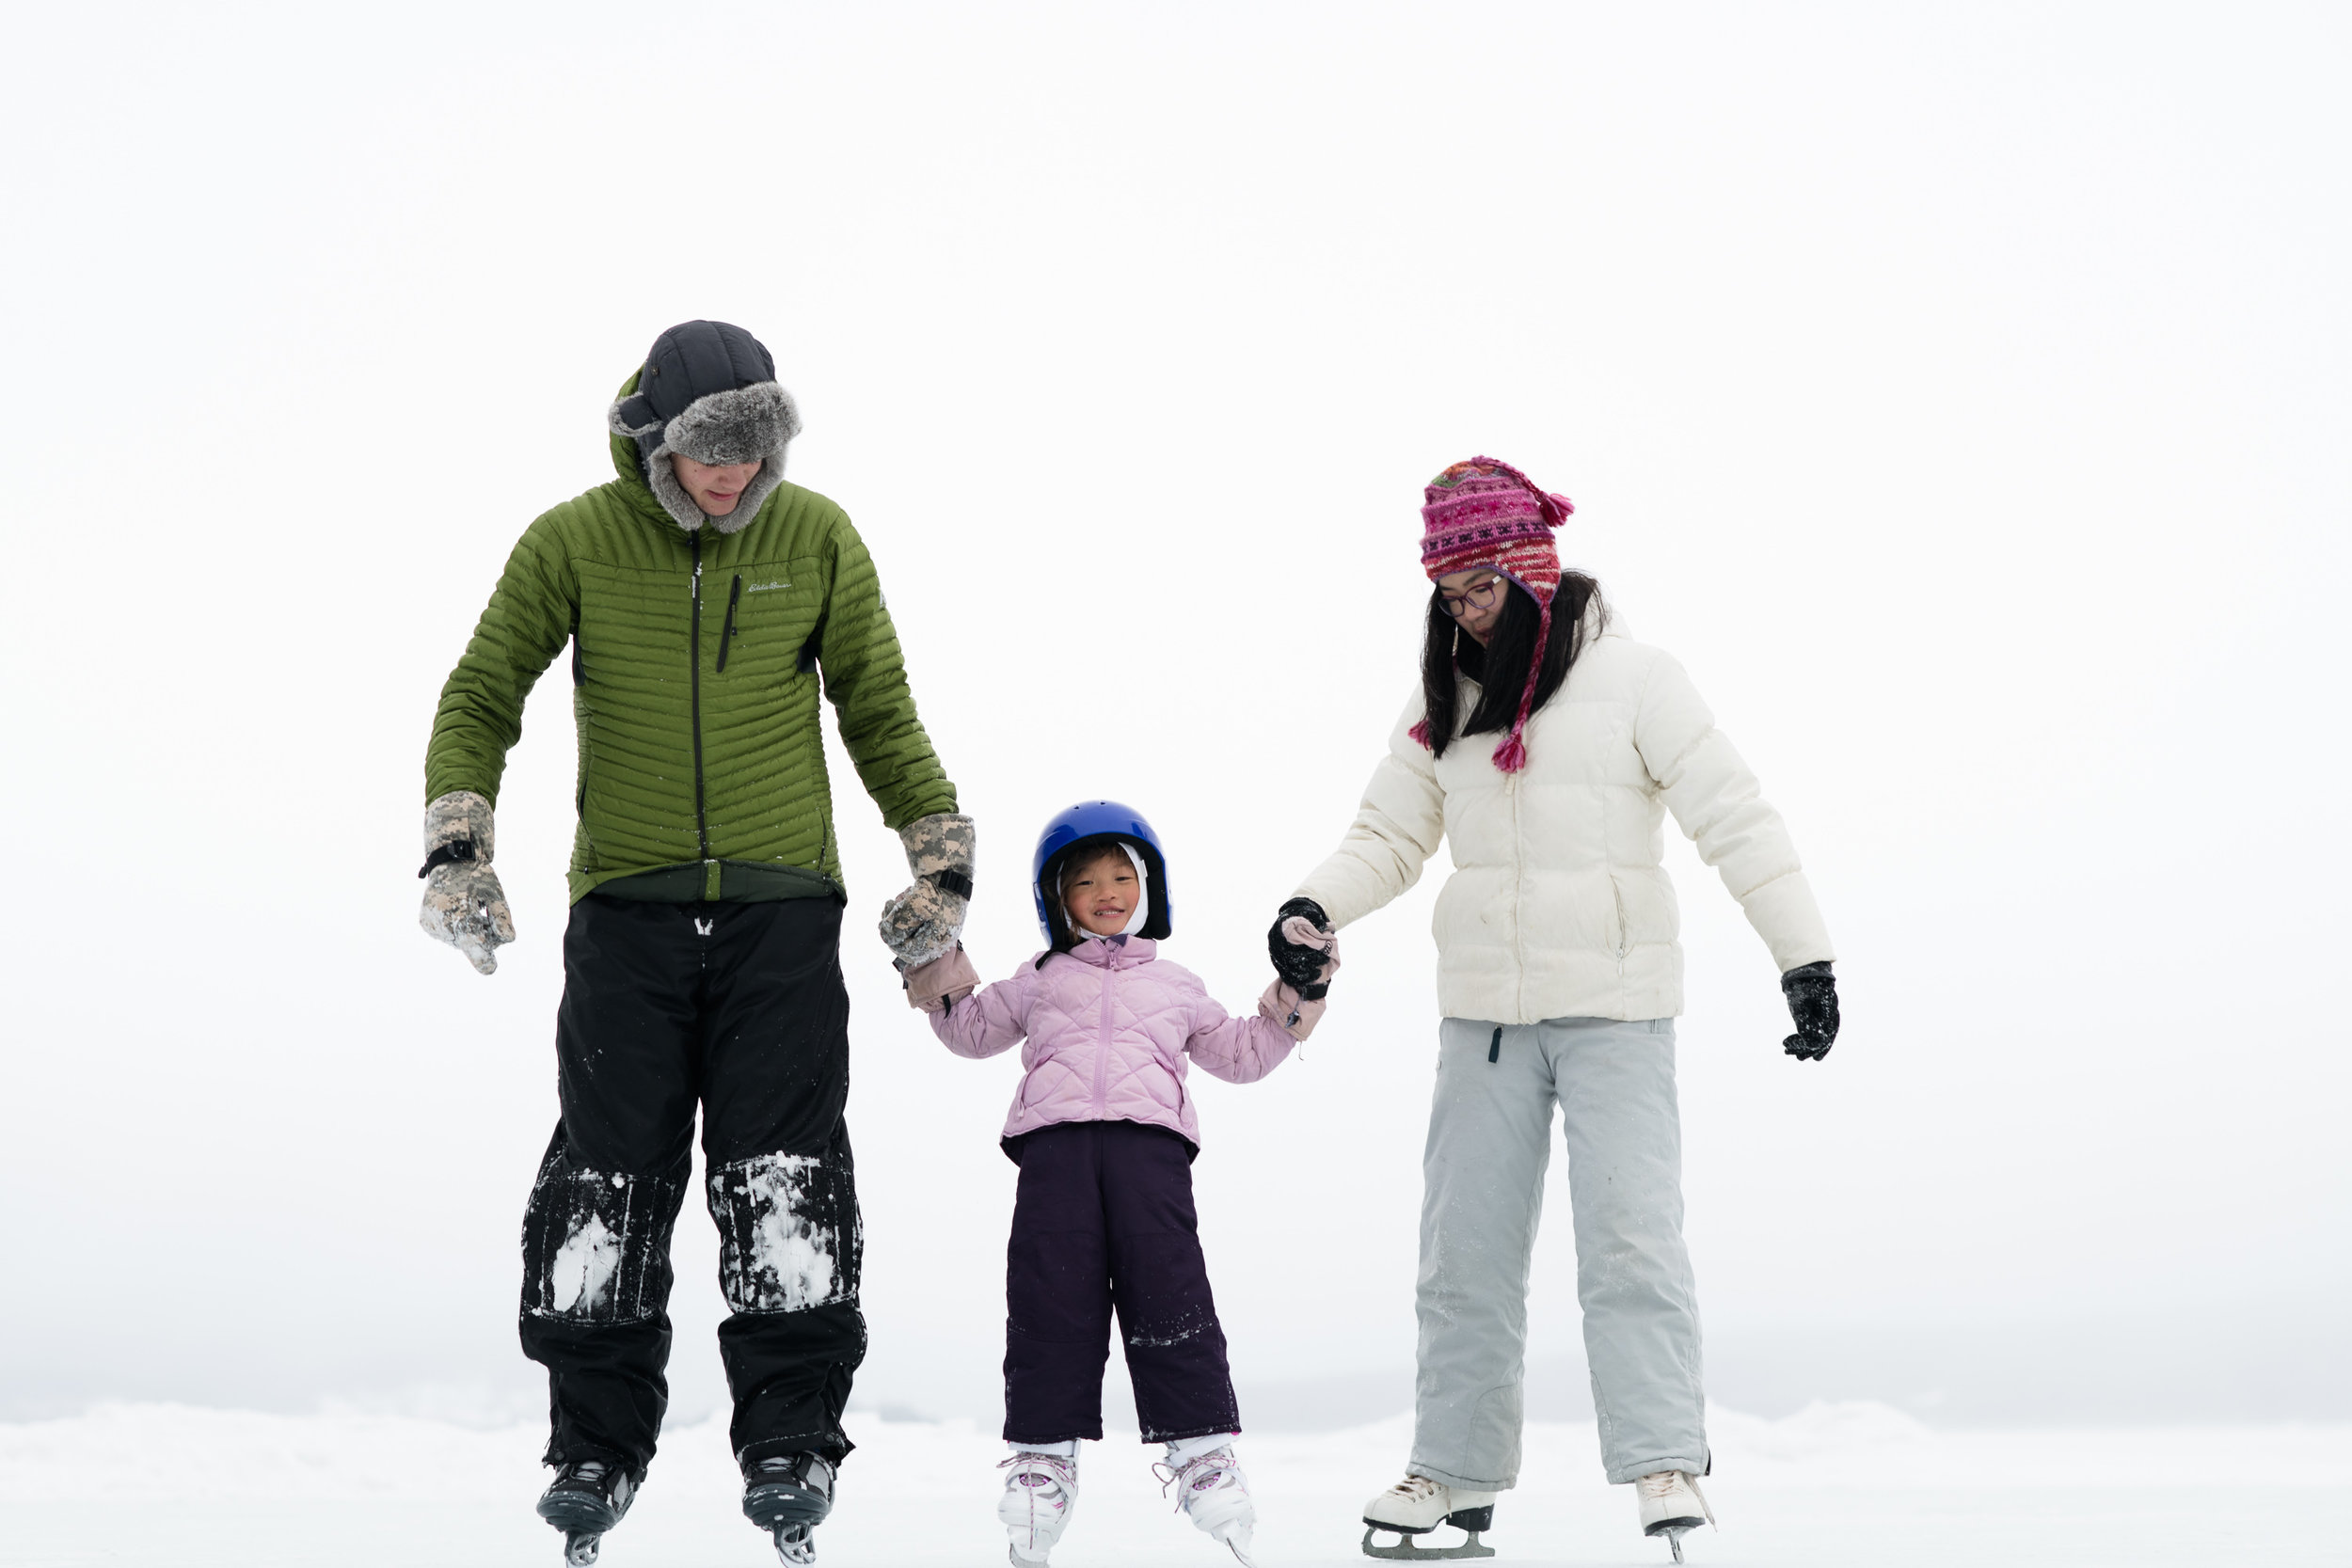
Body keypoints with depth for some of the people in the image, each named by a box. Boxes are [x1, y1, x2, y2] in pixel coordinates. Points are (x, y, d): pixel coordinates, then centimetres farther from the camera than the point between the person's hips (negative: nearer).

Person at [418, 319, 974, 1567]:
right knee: (607, 1183, 0)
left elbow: (880, 712, 11)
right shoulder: (573, 542, -2)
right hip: (626, 909, 0)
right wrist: (456, 841, -5)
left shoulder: (817, 539, 1)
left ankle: (790, 1440, 2)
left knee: (783, 1181, -5)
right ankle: (597, 1443, 11)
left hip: (783, 908, 0)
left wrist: (940, 852, 6)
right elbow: (482, 697, 7)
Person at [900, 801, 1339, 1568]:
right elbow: (973, 1030, 31)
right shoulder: (1037, 982, 28)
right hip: (1055, 1141, 0)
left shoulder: (1176, 987, 27)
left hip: (1149, 1140, 0)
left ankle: (1200, 1446, -7)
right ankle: (1042, 1448, -1)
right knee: (1050, 1297, -7)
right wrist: (941, 974, 18)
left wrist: (1296, 999, 21)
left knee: (1168, 1292, -10)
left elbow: (1242, 1055, 31)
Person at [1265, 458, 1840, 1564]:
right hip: (1483, 1009, 5)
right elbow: (1390, 837, 11)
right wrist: (1312, 908, -8)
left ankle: (1665, 1465, -6)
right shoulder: (1443, 704, 9)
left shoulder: (1630, 678, -6)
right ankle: (1456, 1472, 15)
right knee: (1464, 1243, 7)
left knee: (1629, 1232, -10)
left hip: (1616, 1004, -5)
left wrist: (1805, 955, -13)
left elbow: (1734, 818, -8)